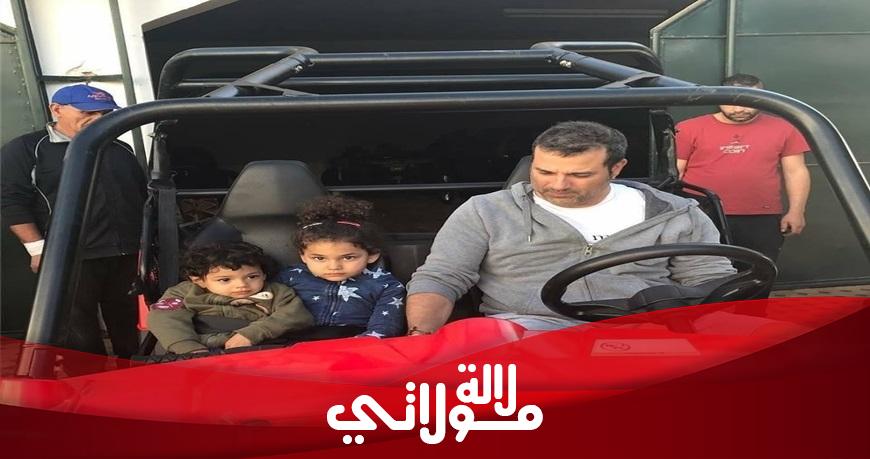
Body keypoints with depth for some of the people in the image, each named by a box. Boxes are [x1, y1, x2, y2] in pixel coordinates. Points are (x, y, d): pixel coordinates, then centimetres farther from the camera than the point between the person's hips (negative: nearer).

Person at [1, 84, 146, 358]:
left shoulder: (121, 150, 18)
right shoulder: (25, 149, 1)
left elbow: (143, 198, 22)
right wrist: (38, 248, -13)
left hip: (130, 256, 5)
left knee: (132, 329, 13)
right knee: (79, 338, 1)